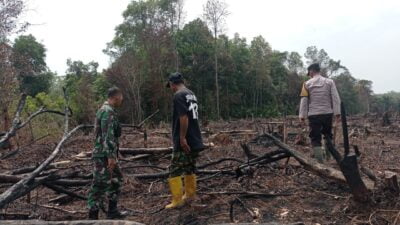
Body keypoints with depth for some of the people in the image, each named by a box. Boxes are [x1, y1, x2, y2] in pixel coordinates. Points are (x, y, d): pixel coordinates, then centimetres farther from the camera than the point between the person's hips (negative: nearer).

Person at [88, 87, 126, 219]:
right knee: (100, 185, -5)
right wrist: (110, 156, -26)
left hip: (107, 155, 11)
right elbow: (107, 136, -24)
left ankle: (112, 211, 27)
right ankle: (93, 217, 2)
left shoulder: (106, 110, 16)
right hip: (104, 155, -11)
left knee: (116, 180, 18)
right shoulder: (108, 112, -17)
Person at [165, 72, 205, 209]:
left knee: (175, 171, -2)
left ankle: (177, 200, 0)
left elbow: (183, 117, -24)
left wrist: (182, 138, -21)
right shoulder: (191, 95, 15)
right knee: (190, 169, 17)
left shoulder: (179, 95, -13)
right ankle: (190, 195, 25)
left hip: (184, 142, -9)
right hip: (195, 140, 9)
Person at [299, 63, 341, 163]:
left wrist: (302, 116, 2)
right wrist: (337, 113, 0)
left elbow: (304, 101, -1)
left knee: (315, 138, 3)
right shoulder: (329, 82, 4)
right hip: (328, 113, 2)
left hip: (314, 115, -2)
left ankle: (320, 161, -2)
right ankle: (327, 155, 26)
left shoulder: (307, 84, 0)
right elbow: (336, 98, -1)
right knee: (328, 134, 23)